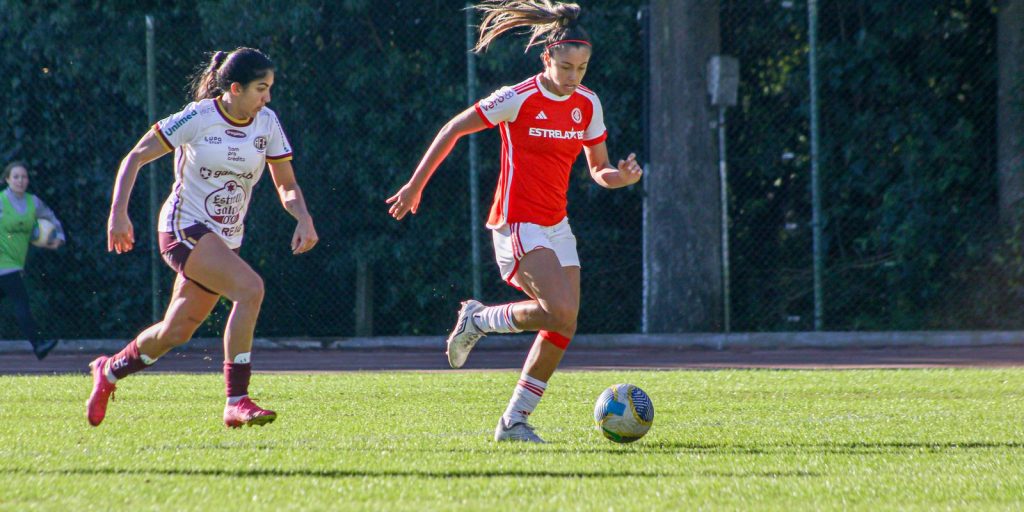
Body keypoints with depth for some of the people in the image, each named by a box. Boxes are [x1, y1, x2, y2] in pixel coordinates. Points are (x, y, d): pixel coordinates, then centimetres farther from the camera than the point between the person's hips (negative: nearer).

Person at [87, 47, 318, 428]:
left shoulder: (267, 122, 2)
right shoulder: (199, 117, -13)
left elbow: (286, 185, 9)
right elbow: (135, 158, -8)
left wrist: (303, 219, -11)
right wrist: (118, 213, -18)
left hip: (226, 239, 7)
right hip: (184, 227, -7)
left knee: (176, 333, 10)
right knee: (250, 287, -28)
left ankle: (109, 371, 38)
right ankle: (236, 403, -26)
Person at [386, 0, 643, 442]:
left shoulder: (587, 104, 4)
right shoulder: (519, 99, -14)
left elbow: (597, 169, 12)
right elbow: (453, 129, -5)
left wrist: (618, 177, -12)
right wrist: (416, 186, -3)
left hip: (556, 225, 7)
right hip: (517, 225, -7)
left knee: (562, 328, -1)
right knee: (560, 311, -24)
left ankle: (514, 421, 9)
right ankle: (478, 319, 1)